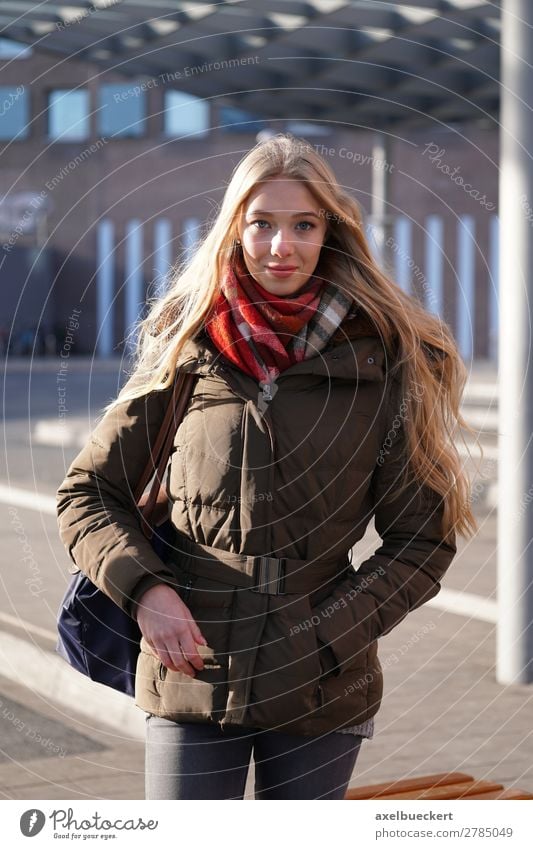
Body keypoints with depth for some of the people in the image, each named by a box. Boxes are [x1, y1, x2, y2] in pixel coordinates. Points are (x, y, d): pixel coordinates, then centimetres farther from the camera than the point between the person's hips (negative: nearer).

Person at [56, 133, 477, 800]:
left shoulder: (383, 360, 0)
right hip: (190, 681, 0)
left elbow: (424, 539, 3)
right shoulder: (186, 352, 3)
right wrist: (143, 589, -10)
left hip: (322, 693, 0)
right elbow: (85, 494, 8)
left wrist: (325, 637, -8)